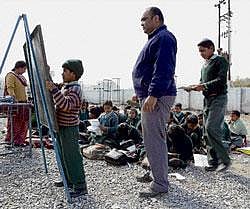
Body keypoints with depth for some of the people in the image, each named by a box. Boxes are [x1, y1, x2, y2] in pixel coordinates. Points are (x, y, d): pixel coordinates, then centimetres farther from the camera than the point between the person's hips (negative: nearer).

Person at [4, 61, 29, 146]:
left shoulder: (21, 77, 19)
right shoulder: (11, 76, -8)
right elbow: (10, 89, -20)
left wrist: (26, 100, 20)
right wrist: (13, 98, -34)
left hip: (23, 102, 9)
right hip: (15, 103, -9)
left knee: (24, 123, 8)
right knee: (14, 123, -4)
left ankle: (20, 141, 17)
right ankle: (10, 140, 9)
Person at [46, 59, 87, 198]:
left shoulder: (75, 89, -17)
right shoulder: (66, 87, 14)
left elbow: (66, 106, -32)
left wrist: (54, 90, -34)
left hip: (69, 129, -10)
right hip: (61, 127, 10)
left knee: (72, 157, -6)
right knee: (63, 155, 18)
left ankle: (80, 187, 3)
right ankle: (69, 180, 33)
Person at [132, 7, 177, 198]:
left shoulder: (164, 38, -10)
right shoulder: (156, 38, 24)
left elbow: (163, 70, -22)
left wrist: (153, 95, -27)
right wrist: (142, 93, 24)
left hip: (157, 97, -11)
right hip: (151, 96, 11)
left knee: (154, 141, -9)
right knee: (154, 139, 17)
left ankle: (160, 185, -1)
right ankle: (158, 173, 31)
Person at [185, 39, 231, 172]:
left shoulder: (220, 61, -3)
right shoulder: (204, 65, 21)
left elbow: (221, 80, -15)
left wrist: (204, 86, -23)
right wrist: (195, 87, 1)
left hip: (218, 98, -8)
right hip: (207, 99, 8)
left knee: (211, 128, -18)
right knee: (207, 131, 4)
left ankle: (225, 160, -5)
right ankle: (213, 162, 11)